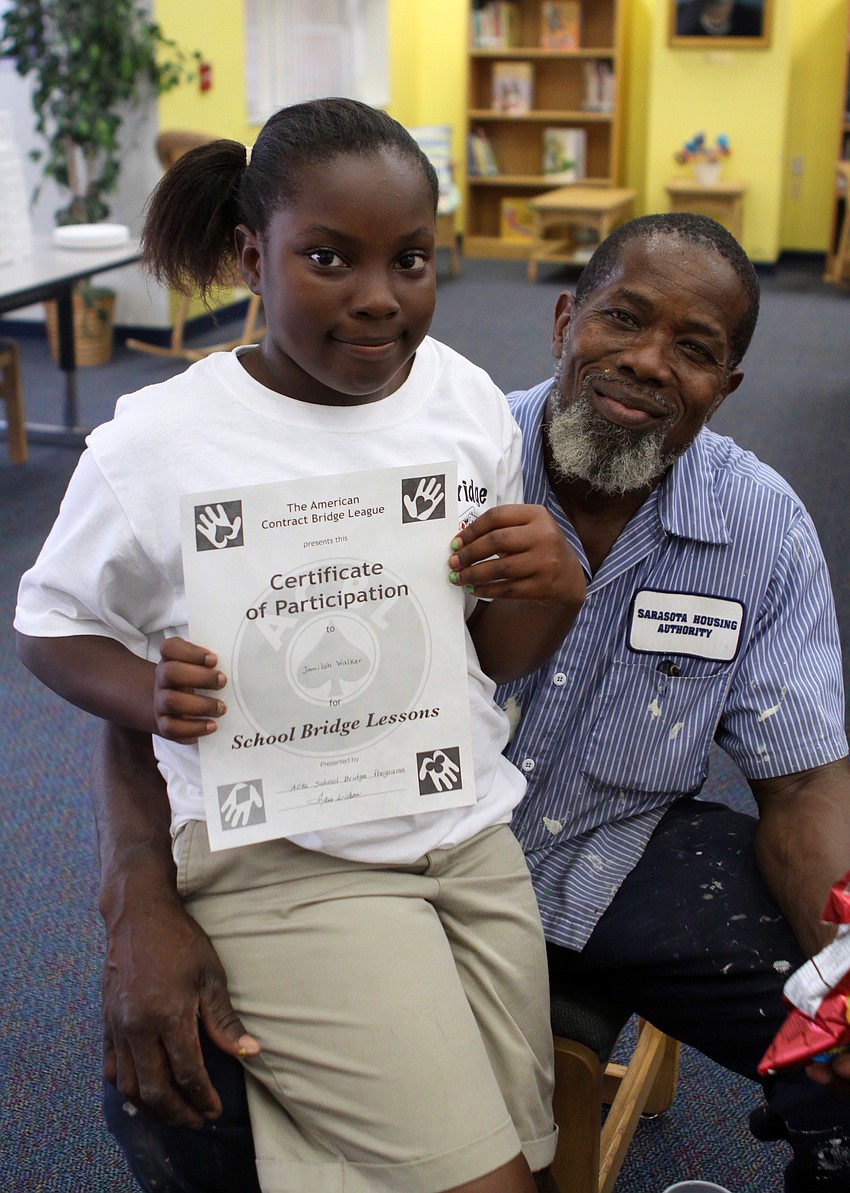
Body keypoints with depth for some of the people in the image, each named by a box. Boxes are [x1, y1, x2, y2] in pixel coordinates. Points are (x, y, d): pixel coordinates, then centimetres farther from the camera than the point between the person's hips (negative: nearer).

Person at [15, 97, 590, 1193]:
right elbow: (50, 626, 1)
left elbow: (498, 654, 8)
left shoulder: (471, 402, -1)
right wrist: (152, 698, -20)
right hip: (284, 863, -5)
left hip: (471, 826, 6)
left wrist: (554, 591, -15)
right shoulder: (155, 444, -14)